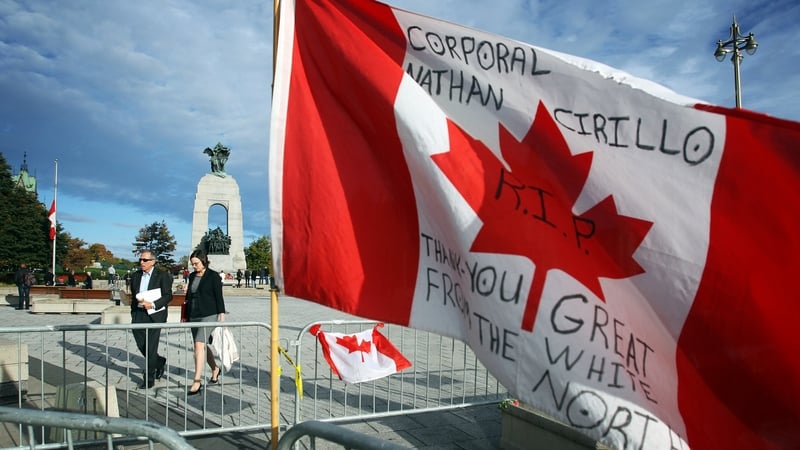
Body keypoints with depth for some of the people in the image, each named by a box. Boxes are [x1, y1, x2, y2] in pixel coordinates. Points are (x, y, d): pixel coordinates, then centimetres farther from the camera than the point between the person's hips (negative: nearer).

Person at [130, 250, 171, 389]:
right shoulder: (135, 276, 12)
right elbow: (133, 295, 22)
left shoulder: (162, 275, -4)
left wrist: (153, 304, -20)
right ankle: (159, 362, 34)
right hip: (138, 314, 5)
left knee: (151, 347, -4)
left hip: (154, 314, -5)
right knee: (141, 345, 7)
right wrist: (138, 301, 3)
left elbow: (168, 296, -7)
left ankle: (149, 379, 7)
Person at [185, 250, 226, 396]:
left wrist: (222, 315, -11)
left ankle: (197, 382, -15)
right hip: (194, 316, 7)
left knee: (199, 345, -16)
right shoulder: (192, 276, 13)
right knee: (202, 346, 14)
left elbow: (219, 296, -7)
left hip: (209, 315, -7)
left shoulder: (213, 276, -6)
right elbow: (188, 296, 19)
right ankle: (215, 369, 36)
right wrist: (186, 315, 18)